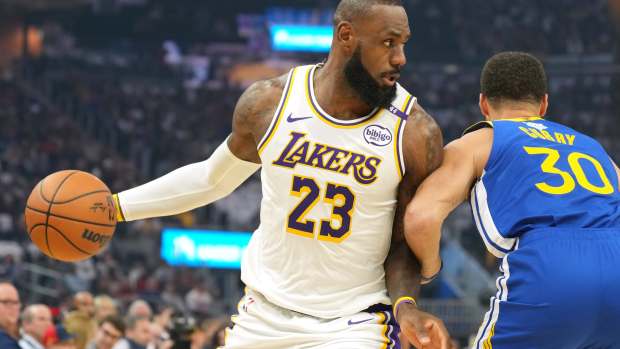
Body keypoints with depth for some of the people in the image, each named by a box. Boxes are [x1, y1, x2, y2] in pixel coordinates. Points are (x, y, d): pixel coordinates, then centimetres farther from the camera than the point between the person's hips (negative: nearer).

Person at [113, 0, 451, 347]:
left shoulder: (417, 134, -11)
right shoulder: (267, 103, -5)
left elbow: (404, 243, -2)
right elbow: (213, 178, 13)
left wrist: (406, 305, -21)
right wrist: (116, 206, 13)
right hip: (264, 315, 3)